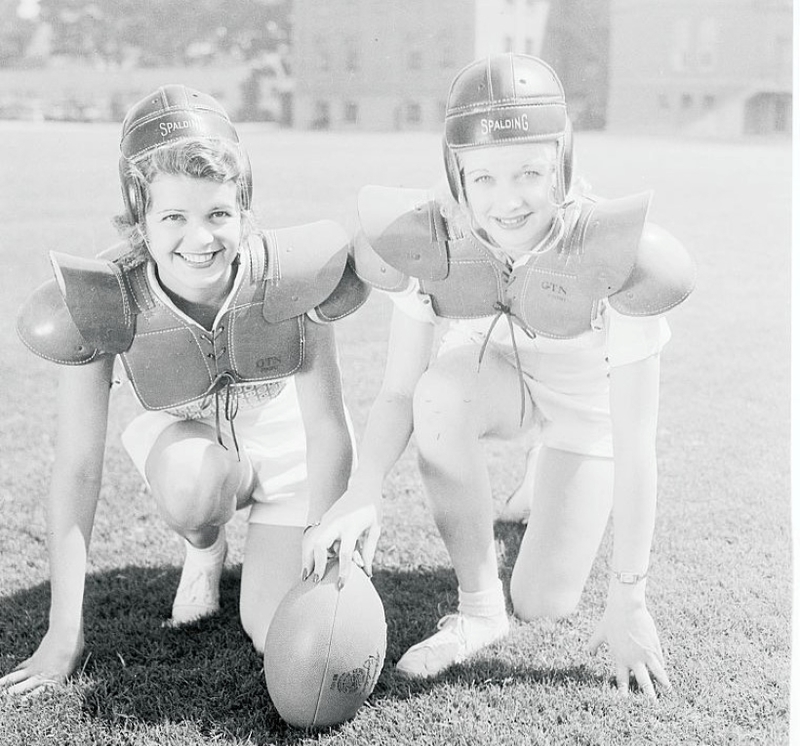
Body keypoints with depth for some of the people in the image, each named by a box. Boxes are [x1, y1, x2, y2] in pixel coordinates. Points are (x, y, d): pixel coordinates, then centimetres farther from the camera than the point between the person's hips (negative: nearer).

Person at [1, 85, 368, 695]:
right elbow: (78, 468, -24)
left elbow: (327, 429, -22)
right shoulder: (101, 303, -29)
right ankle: (204, 551, 2)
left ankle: (273, 548, 23)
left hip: (285, 439, 0)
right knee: (191, 488, -37)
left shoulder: (292, 275, -31)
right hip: (189, 437, 1)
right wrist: (65, 634, -21)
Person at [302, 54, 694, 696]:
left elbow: (635, 443, -29)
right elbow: (399, 393, -19)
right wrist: (362, 494, -40)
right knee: (442, 394, -35)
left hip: (589, 395, -2)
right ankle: (477, 607, -13)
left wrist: (627, 602, -24)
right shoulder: (428, 241, -28)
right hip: (494, 365, 2)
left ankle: (571, 496, 30)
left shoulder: (616, 254, -36)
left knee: (543, 606, -5)